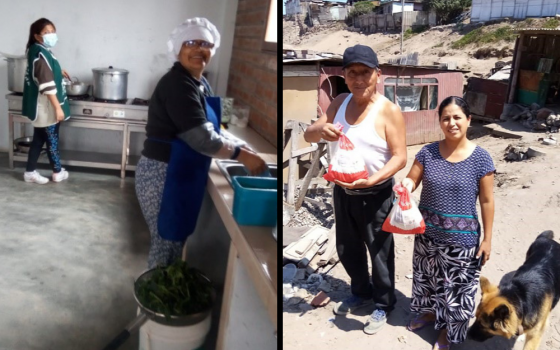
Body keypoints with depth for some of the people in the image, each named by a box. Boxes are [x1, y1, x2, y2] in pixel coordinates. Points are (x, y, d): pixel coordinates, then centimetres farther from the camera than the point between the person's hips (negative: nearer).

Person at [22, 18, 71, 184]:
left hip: (40, 105, 9)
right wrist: (58, 107, -25)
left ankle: (30, 172, 22)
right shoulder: (41, 54, -22)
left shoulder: (37, 51, 9)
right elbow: (47, 85, -26)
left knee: (39, 139, 15)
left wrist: (58, 71, 30)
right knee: (52, 139, 6)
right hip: (46, 106, -9)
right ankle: (58, 172, 21)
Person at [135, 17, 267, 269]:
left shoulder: (200, 83, 11)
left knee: (174, 239, 20)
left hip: (180, 174, 10)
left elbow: (207, 131, 16)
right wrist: (242, 155, -17)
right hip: (162, 175, -10)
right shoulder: (178, 84, -20)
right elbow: (202, 139, -26)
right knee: (167, 242, 3)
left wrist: (238, 147, 2)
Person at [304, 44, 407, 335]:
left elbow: (400, 157, -18)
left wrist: (372, 180, -33)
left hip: (375, 195, -6)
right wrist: (319, 129, -25)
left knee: (379, 252, 10)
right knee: (347, 249, 21)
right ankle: (361, 292, 46)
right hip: (342, 191, 6)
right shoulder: (339, 103, 1)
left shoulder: (389, 111, -16)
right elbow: (308, 136, 0)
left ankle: (383, 304, 33)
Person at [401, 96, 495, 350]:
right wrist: (405, 184, -23)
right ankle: (428, 312, 47)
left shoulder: (480, 158, -12)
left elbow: (487, 201, -7)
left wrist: (487, 238, -6)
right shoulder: (428, 153, -5)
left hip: (462, 237, -3)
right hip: (427, 232, 3)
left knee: (456, 285, 11)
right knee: (427, 276, 21)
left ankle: (448, 330, 34)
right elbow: (411, 181, 1)